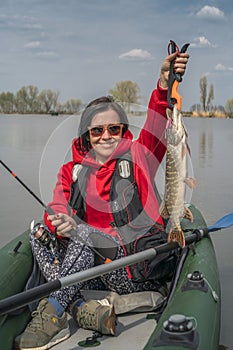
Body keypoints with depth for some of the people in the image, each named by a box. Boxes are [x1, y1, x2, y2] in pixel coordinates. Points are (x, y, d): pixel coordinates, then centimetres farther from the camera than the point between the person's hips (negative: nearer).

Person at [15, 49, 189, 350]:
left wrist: (165, 83, -31)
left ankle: (52, 314, -25)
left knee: (85, 235, -28)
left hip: (142, 270, -4)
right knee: (39, 235, -12)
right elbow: (58, 206, -1)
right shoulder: (72, 170, 12)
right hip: (95, 266, 5)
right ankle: (82, 309, -30)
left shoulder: (138, 158, 4)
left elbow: (158, 125, -14)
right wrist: (58, 223, -25)